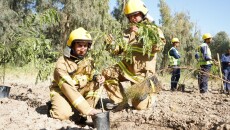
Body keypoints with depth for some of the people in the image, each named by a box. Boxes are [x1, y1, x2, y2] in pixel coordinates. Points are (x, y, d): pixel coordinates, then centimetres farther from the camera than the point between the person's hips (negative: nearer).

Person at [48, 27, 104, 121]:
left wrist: (96, 78, -25)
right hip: (61, 92, -5)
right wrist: (87, 109, -38)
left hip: (79, 91, 5)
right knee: (64, 114, -31)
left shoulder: (88, 61, -5)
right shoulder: (62, 63, -24)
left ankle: (83, 112, -11)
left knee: (95, 83, -18)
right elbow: (68, 89, -31)